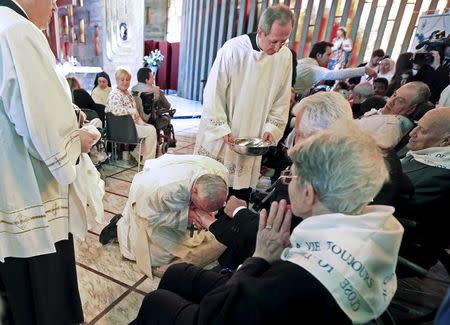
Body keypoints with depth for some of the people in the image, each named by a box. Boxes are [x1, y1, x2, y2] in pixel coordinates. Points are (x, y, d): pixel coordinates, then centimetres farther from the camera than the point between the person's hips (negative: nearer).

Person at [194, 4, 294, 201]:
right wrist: (222, 129, -14)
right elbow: (212, 94, -11)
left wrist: (272, 128, -6)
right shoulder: (233, 49, -15)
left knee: (241, 194, 10)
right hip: (220, 138, -2)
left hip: (253, 140, 3)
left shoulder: (285, 56, -3)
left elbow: (282, 100, 4)